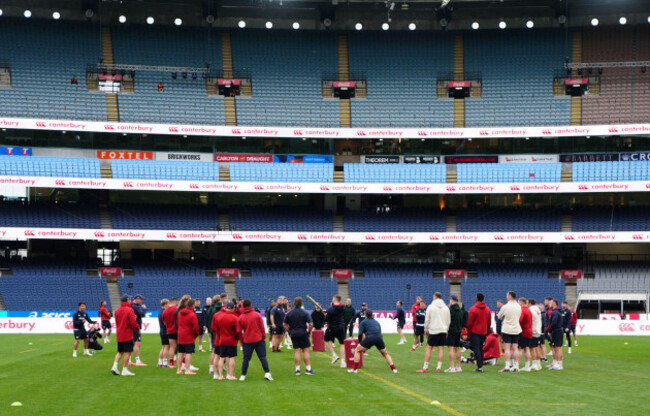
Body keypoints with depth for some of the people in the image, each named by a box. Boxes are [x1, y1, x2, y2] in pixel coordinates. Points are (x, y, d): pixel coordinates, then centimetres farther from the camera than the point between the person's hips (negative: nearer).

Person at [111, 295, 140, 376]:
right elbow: (133, 322, -18)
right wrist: (138, 328, -3)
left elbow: (116, 322, 16)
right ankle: (125, 370, 1)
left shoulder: (117, 311, 8)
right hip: (128, 335, -7)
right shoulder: (130, 310, -13)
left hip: (119, 335, 7)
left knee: (120, 352, 16)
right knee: (128, 352, 0)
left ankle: (115, 366, 2)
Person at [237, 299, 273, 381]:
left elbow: (239, 331, 2)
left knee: (246, 358, 8)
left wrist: (242, 341, 12)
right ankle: (267, 373, -4)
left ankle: (243, 375, 9)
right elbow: (262, 327, -2)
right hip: (258, 340, -1)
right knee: (263, 357, 2)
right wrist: (263, 337, 8)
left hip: (247, 341, 1)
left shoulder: (240, 318, -1)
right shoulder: (257, 315, -4)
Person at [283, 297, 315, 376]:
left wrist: (289, 332, 12)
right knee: (306, 351, 3)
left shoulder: (289, 313, 2)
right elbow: (310, 324, -10)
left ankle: (297, 369, 1)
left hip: (294, 334, 2)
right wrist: (308, 332, 3)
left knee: (297, 351, 3)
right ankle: (308, 369, 1)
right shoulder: (305, 313, -6)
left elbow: (285, 325, 5)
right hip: (303, 334, -2)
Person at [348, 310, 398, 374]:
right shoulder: (376, 322, 28)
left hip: (370, 338, -4)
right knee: (385, 354, 24)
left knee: (357, 350, 13)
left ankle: (355, 369, 6)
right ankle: (394, 369, 13)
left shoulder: (363, 322, 15)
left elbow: (361, 334, 5)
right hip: (379, 338, 4)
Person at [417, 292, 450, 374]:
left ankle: (425, 368, 1)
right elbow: (448, 321, 11)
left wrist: (426, 330, 10)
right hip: (443, 330, 3)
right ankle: (438, 367, 2)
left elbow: (427, 320, -1)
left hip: (433, 331, -3)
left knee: (429, 348, 1)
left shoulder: (431, 307, -4)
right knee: (441, 349, 5)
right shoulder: (446, 308, 7)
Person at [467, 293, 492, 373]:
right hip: (483, 332, 5)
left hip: (475, 332, -5)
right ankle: (481, 366, 12)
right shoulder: (488, 310, 7)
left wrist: (469, 332, 3)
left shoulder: (473, 309, -10)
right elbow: (489, 323, 10)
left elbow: (470, 322, -9)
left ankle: (479, 367, -13)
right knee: (481, 349, 13)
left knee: (476, 349, -5)